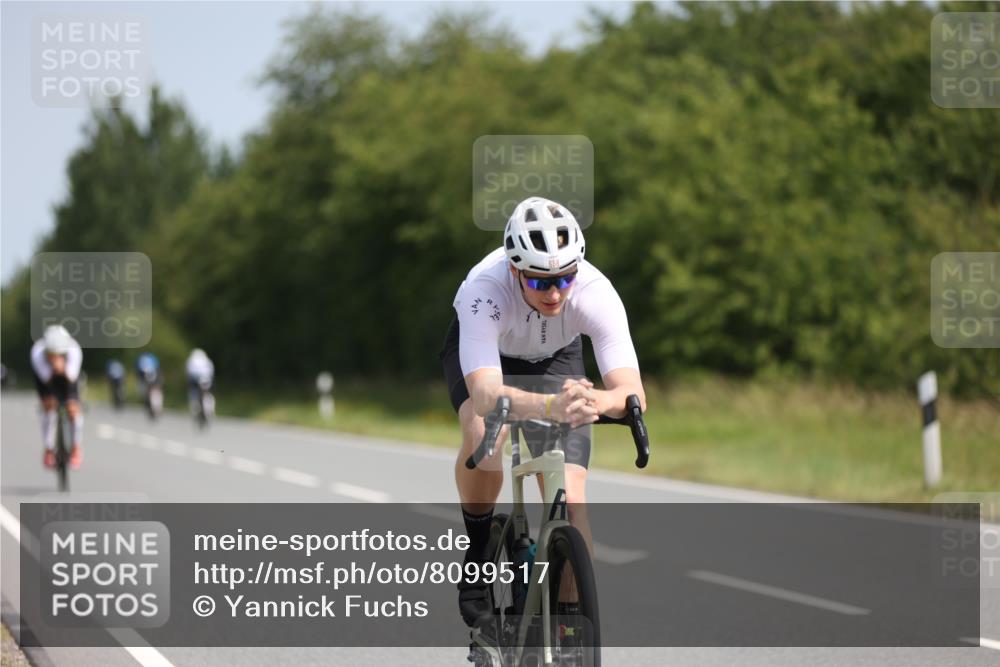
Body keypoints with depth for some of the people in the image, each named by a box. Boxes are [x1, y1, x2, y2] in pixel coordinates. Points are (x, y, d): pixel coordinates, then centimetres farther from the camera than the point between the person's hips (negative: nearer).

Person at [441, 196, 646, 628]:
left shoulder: (595, 293, -36)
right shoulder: (485, 289, -42)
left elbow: (633, 393, -43)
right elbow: (486, 395, -53)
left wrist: (594, 400, -67)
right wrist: (552, 406, -72)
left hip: (554, 358, 2)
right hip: (480, 351, -2)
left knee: (570, 503, -14)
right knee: (484, 433, -35)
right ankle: (478, 550, -10)